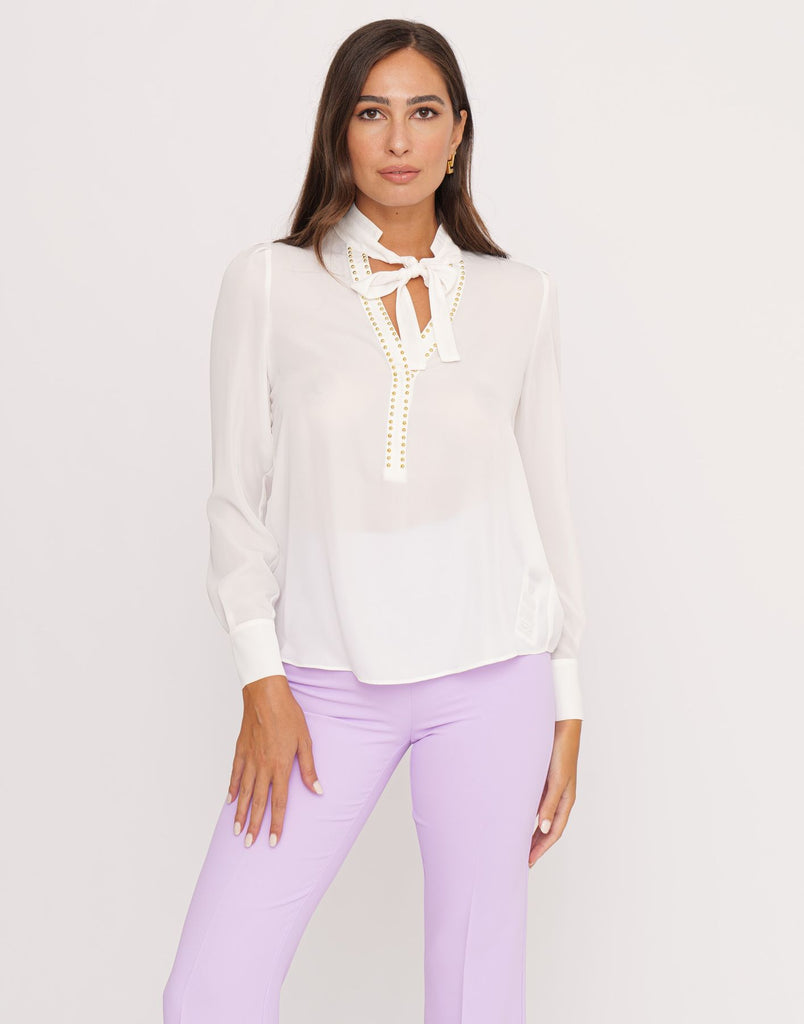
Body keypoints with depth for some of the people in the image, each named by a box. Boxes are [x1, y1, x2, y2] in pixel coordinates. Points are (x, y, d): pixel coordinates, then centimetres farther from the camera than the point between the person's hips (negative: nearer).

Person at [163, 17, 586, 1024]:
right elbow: (240, 496, 3)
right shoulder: (269, 282, 2)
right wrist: (263, 679, -6)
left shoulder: (519, 297, 6)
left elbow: (546, 498, 9)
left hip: (491, 678, 1)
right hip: (326, 681, 0)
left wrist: (567, 706, 7)